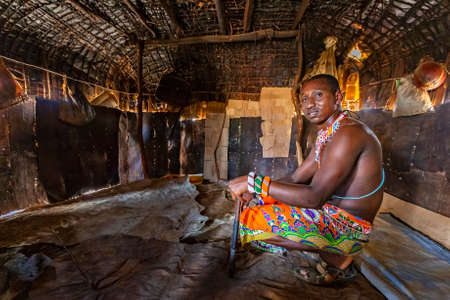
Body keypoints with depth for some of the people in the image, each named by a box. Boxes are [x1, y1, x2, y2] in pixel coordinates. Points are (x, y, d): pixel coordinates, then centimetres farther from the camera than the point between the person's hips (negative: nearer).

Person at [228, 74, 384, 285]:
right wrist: (253, 190, -5)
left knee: (253, 221, -19)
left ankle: (338, 260, -2)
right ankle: (328, 250, 11)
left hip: (348, 225, -9)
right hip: (332, 211, 10)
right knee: (267, 200, 19)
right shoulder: (325, 133, 9)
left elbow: (314, 197, -29)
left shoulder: (349, 133, -22)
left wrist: (255, 182, -27)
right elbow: (296, 178, 7)